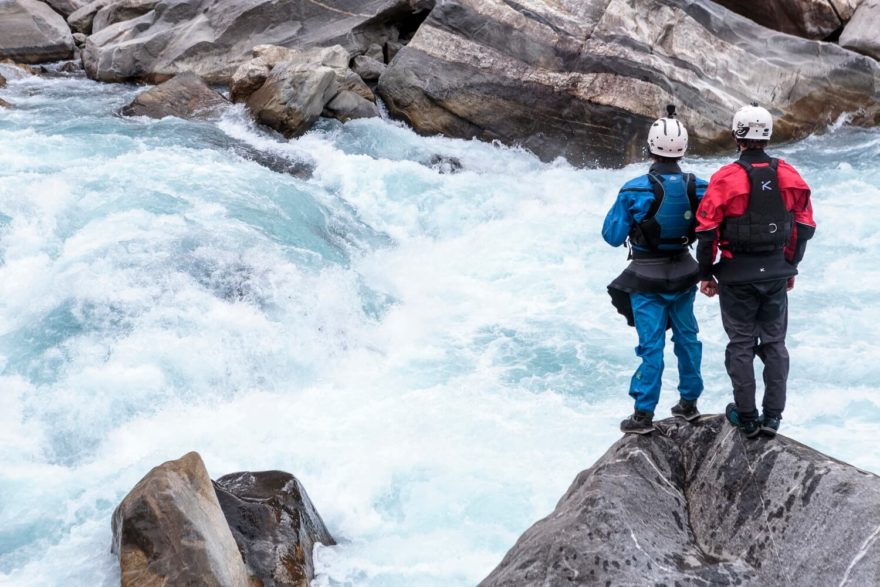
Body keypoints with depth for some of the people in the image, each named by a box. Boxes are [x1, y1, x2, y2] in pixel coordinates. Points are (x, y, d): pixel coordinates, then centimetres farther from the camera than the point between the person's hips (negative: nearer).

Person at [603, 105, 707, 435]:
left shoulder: (635, 190, -19)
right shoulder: (699, 187, -9)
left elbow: (613, 236, -11)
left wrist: (619, 208, 5)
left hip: (646, 278, -3)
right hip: (684, 273, 3)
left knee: (651, 345, 0)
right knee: (686, 337, 17)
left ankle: (643, 415, 5)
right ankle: (689, 403, 30)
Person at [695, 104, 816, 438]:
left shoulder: (726, 178, -13)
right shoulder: (789, 176, -1)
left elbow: (707, 231, -11)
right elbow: (804, 226, 6)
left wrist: (706, 274, 0)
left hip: (737, 274, -3)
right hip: (776, 273, 3)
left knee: (741, 345, 7)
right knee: (775, 343, 13)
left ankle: (746, 418, 13)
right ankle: (772, 416, 15)